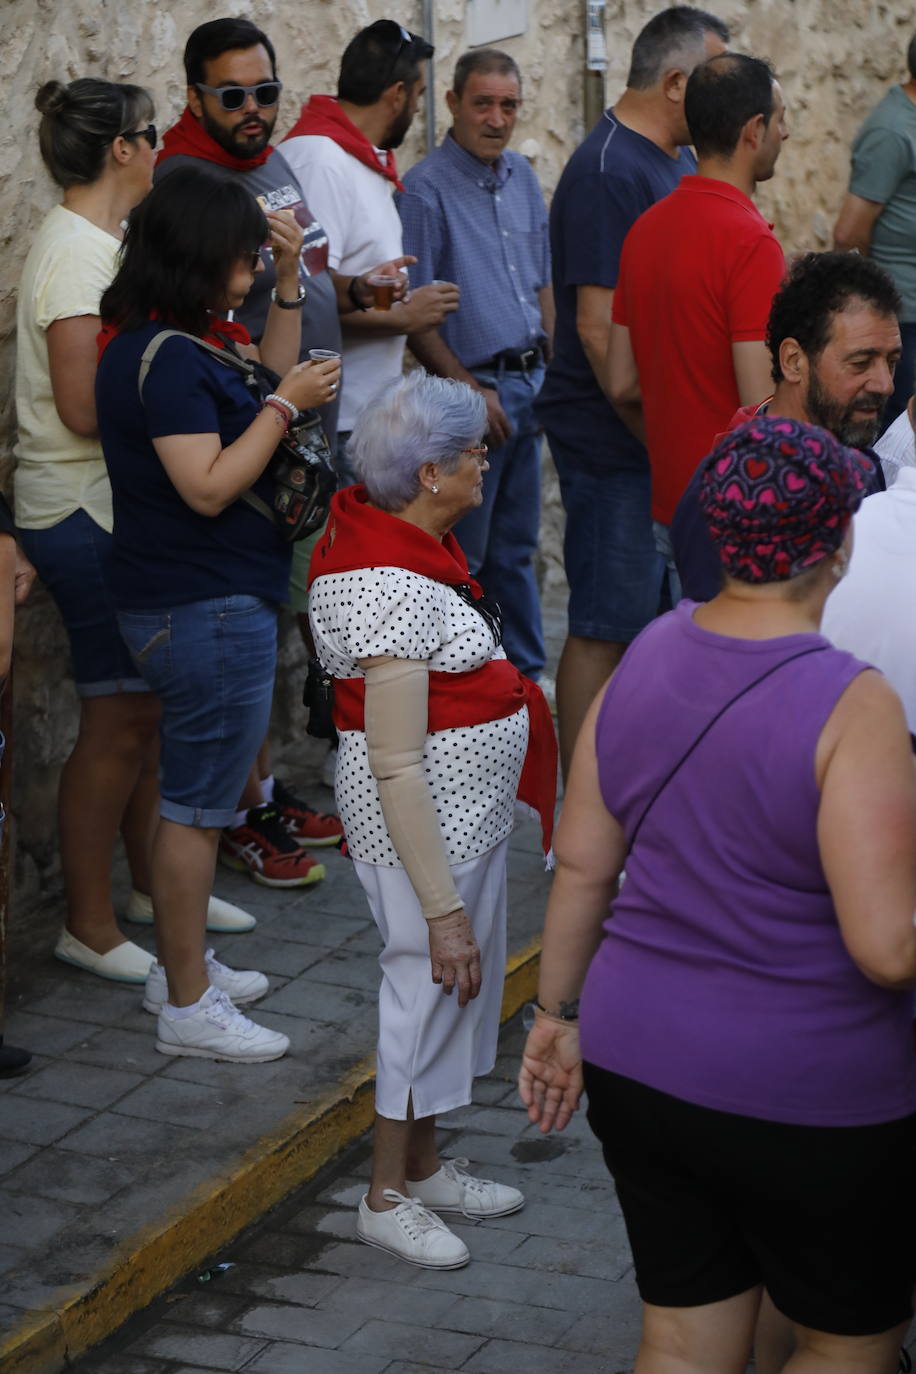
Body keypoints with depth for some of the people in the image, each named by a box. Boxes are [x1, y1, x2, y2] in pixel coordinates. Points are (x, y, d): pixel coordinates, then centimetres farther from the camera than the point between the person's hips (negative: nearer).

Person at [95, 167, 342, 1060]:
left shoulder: (186, 341, 10)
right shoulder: (164, 358, -20)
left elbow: (270, 382, 21)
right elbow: (209, 486, -23)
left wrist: (288, 282, 12)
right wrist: (286, 405, -16)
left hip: (199, 606, 11)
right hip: (207, 610, -11)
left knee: (190, 795, 20)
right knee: (197, 804, -2)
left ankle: (178, 967, 33)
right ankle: (187, 1007, 7)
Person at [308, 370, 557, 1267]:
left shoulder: (413, 543, 3)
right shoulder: (393, 590, -28)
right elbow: (396, 770, -28)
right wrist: (443, 910, -26)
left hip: (470, 813, 10)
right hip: (426, 831, -10)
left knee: (459, 988, 21)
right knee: (430, 990, 5)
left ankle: (424, 1165, 38)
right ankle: (387, 1198, 23)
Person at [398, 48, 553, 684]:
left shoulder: (523, 178, 11)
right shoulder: (426, 189, -11)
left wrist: (550, 370, 10)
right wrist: (470, 388, -15)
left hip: (528, 384, 7)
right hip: (471, 388, -7)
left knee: (517, 547, 14)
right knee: (461, 554, -1)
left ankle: (527, 676, 22)